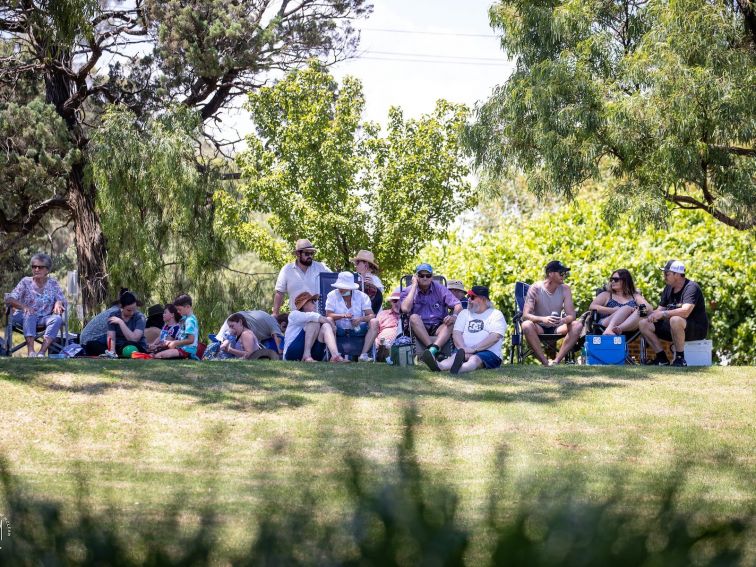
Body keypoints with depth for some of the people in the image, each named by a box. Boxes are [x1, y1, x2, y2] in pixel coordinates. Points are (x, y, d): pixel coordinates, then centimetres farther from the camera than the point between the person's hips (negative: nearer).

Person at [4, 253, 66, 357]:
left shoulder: (53, 283, 8)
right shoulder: (26, 282, 2)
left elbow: (62, 300, 3)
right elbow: (9, 299, -8)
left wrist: (58, 303, -24)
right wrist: (23, 306, -29)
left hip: (45, 318, 1)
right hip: (24, 317, -1)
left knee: (57, 318, -31)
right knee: (29, 314, -36)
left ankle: (42, 352, -44)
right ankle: (31, 351, -51)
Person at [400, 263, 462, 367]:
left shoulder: (440, 289, 7)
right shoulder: (408, 291, 3)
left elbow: (458, 305, 0)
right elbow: (405, 309, -17)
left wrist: (454, 316, -24)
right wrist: (414, 286, -11)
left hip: (438, 328, 1)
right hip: (418, 328, -1)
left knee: (452, 322, -29)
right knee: (414, 317, -32)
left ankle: (432, 350, -52)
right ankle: (433, 350, -46)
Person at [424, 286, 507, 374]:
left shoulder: (496, 314, 8)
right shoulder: (464, 313, 23)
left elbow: (495, 337, -8)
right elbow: (456, 333, 9)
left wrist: (474, 349, -18)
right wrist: (463, 348, -13)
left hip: (489, 354, -4)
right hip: (466, 351, 4)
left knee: (475, 359, -37)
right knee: (455, 356, -31)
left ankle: (458, 370, -74)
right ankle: (439, 366, -66)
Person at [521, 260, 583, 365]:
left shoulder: (565, 289, -3)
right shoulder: (536, 289, -13)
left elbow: (571, 315, -9)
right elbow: (525, 315, -21)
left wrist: (564, 320, -34)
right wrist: (543, 319, -41)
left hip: (556, 329, 3)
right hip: (539, 328, -3)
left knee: (577, 325, -24)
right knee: (526, 325, -35)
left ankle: (556, 361, -30)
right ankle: (545, 363, -33)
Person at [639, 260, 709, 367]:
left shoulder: (691, 288, -18)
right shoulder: (668, 288, 10)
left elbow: (685, 312, -32)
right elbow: (661, 309, 12)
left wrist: (663, 314, -31)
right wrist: (653, 314, -11)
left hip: (697, 329, -9)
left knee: (675, 320, -41)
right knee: (644, 323, -3)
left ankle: (680, 358, -27)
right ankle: (662, 358, -4)